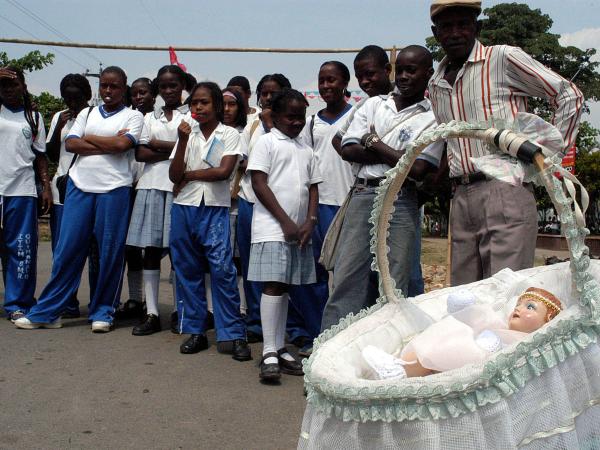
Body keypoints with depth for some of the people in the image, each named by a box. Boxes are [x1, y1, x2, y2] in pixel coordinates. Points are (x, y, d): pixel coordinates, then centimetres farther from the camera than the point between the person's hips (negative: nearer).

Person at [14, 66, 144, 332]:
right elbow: (71, 144, 2)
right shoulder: (86, 114, 16)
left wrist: (89, 138, 0)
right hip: (80, 187, 3)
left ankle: (102, 312, 13)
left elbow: (123, 144, -12)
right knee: (67, 250, 2)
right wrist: (107, 145, -6)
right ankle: (47, 312, 8)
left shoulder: (133, 116, 6)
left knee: (110, 253, 1)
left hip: (113, 190, -3)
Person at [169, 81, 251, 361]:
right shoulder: (187, 133, 12)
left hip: (215, 209, -4)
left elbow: (224, 171, -12)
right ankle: (195, 331, 16)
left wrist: (189, 174, -3)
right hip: (184, 207, 4)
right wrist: (183, 141, -9)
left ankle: (234, 334, -5)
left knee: (222, 268, -11)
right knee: (187, 269, 7)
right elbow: (174, 175, 1)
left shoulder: (229, 135, 3)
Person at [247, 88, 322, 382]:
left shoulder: (306, 150, 18)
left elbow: (313, 188, 15)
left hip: (299, 229, 6)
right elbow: (259, 184, -8)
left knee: (284, 288, 10)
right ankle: (269, 353, -6)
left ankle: (280, 349, 16)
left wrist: (310, 222, -2)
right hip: (272, 228, -6)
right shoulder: (267, 142, 0)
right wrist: (285, 221, -11)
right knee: (273, 285, -10)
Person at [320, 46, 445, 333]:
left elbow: (418, 169, -7)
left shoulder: (432, 118, 5)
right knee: (347, 276, -4)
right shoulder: (374, 105, 16)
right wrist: (395, 154, -3)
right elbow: (348, 150, 5)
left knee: (393, 284, 0)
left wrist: (375, 143, 1)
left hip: (401, 203, -2)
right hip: (363, 195, 2)